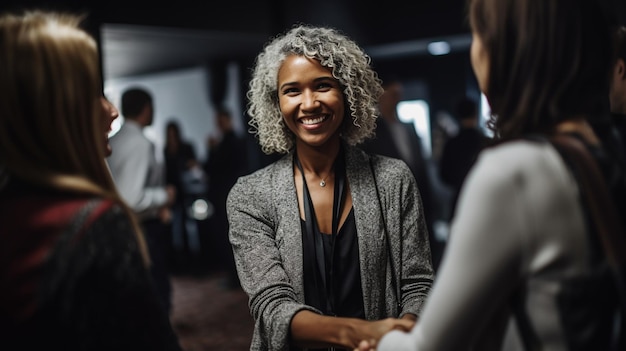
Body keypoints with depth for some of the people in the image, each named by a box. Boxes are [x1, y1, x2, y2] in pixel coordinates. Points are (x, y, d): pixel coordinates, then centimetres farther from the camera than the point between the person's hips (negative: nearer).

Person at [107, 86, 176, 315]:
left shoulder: (112, 142, 7)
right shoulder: (141, 143, -19)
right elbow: (132, 199, -27)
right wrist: (164, 196, -11)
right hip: (145, 229, -9)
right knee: (158, 295, 0)